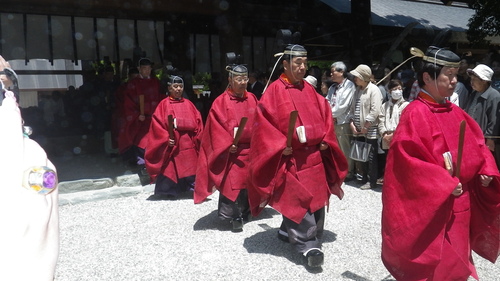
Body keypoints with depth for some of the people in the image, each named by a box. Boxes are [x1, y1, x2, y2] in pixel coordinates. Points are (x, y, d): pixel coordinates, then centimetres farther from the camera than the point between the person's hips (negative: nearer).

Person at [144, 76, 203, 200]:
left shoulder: (188, 104, 12)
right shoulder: (164, 104, 0)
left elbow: (197, 121, 10)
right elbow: (157, 123, -6)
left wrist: (198, 137, -2)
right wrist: (166, 138, -17)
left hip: (188, 144, 4)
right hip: (171, 145, -3)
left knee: (189, 169, 5)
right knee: (170, 169, -1)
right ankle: (168, 192, 13)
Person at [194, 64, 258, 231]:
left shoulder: (252, 99, 9)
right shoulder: (221, 102, -5)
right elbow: (217, 127, -9)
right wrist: (228, 144, -18)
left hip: (250, 149, 5)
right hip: (231, 151, -5)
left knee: (247, 183, 12)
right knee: (232, 183, -4)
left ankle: (244, 213, 28)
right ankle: (234, 216, 9)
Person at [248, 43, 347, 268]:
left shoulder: (309, 90, 12)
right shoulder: (274, 91, -6)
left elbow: (324, 114, 15)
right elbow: (263, 120, -12)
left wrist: (325, 140, 2)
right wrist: (281, 145, -19)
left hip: (314, 155, 7)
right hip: (290, 157, -6)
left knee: (316, 197, 11)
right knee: (297, 200, -7)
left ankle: (289, 231, 30)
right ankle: (309, 245, 1)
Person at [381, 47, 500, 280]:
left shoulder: (456, 113, 8)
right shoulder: (415, 113, -16)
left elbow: (477, 146, 16)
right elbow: (407, 157, -23)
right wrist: (445, 184, -23)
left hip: (460, 203, 8)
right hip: (429, 206, -8)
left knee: (454, 261, 21)